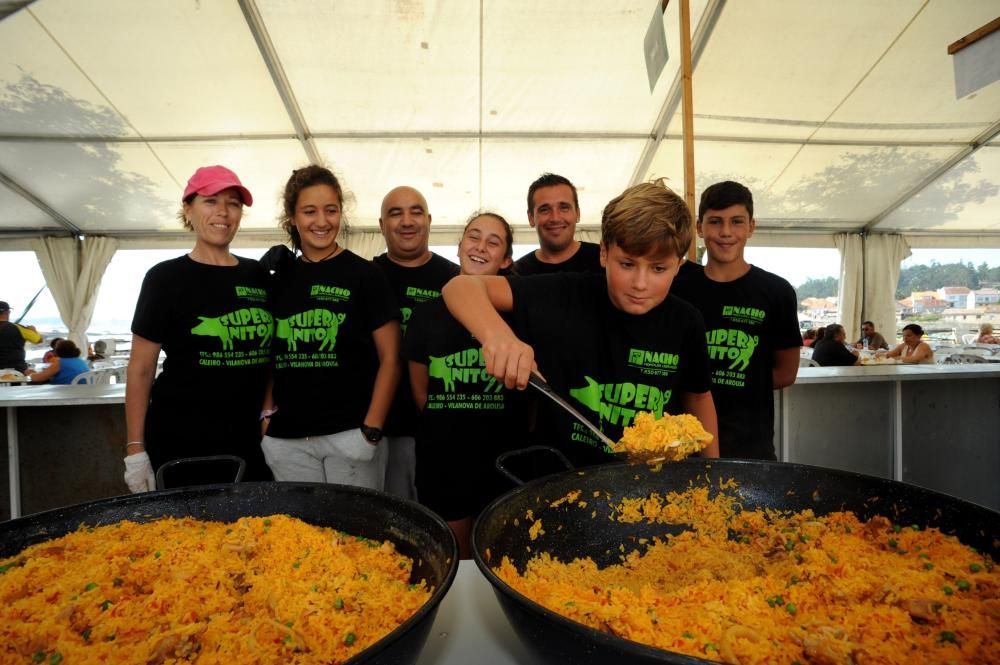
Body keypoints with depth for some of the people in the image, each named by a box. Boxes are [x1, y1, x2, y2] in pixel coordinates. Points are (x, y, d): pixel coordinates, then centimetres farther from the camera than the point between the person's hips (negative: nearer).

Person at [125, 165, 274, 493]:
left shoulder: (257, 275, 7)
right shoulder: (166, 277, -5)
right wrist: (136, 448, -6)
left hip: (248, 440, 4)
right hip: (180, 441, -3)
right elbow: (140, 369, -3)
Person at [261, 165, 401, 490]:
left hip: (351, 434, -3)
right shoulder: (280, 279, 9)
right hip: (288, 439, 4)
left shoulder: (365, 275, -3)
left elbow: (390, 359, -5)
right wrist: (267, 413, 4)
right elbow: (273, 356, 16)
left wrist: (371, 431, -11)